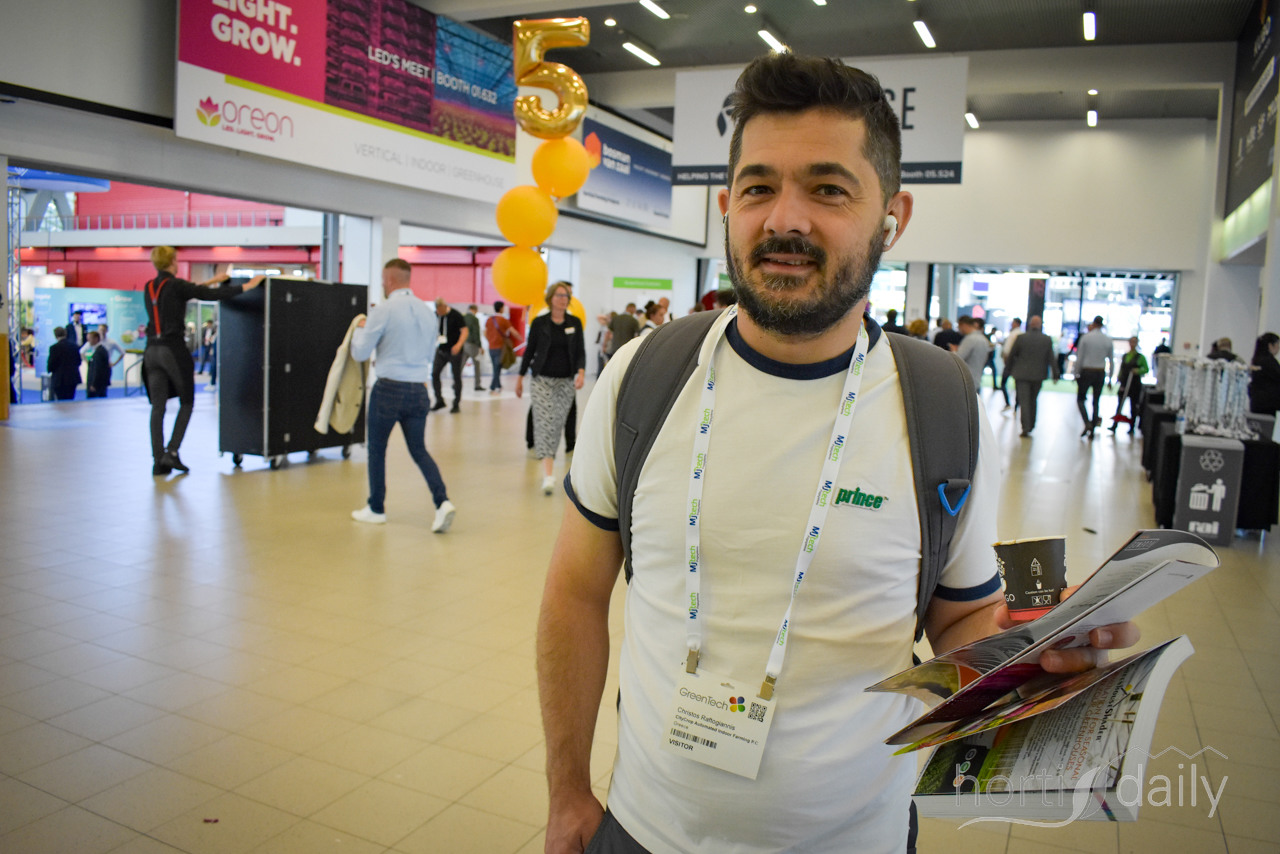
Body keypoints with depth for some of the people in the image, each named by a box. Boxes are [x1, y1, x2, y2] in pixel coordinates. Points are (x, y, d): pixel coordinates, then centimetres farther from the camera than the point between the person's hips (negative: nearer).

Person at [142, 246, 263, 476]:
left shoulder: (149, 287, 12)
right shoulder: (175, 285, -8)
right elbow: (213, 295, -11)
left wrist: (211, 282, 34)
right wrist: (248, 286, -5)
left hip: (152, 350, 6)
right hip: (174, 349, -6)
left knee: (158, 407, 6)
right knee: (186, 403, 9)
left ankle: (158, 461, 5)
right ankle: (171, 452, -2)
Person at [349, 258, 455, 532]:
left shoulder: (383, 310, -10)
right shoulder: (428, 312, 7)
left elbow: (360, 353, -6)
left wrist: (360, 327, 12)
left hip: (389, 388, -5)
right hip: (418, 389, 5)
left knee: (376, 450, 12)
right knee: (419, 450, 11)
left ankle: (376, 509, 22)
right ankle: (442, 501, -7)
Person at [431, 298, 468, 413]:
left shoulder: (455, 315, -10)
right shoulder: (436, 315, 4)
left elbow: (465, 331, -13)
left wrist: (459, 345, -26)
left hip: (454, 351, -5)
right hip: (441, 350, 5)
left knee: (456, 377, 1)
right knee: (435, 374, -4)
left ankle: (457, 404, 10)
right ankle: (439, 401, 11)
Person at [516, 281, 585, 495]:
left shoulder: (575, 323, 4)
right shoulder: (539, 322, -1)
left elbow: (580, 351, 3)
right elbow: (530, 350, 5)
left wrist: (581, 372, -15)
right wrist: (520, 377, 7)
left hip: (566, 381, 2)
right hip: (543, 379, -2)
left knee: (557, 424, 6)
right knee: (544, 423, -13)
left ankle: (549, 463, 25)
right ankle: (548, 475, -20)